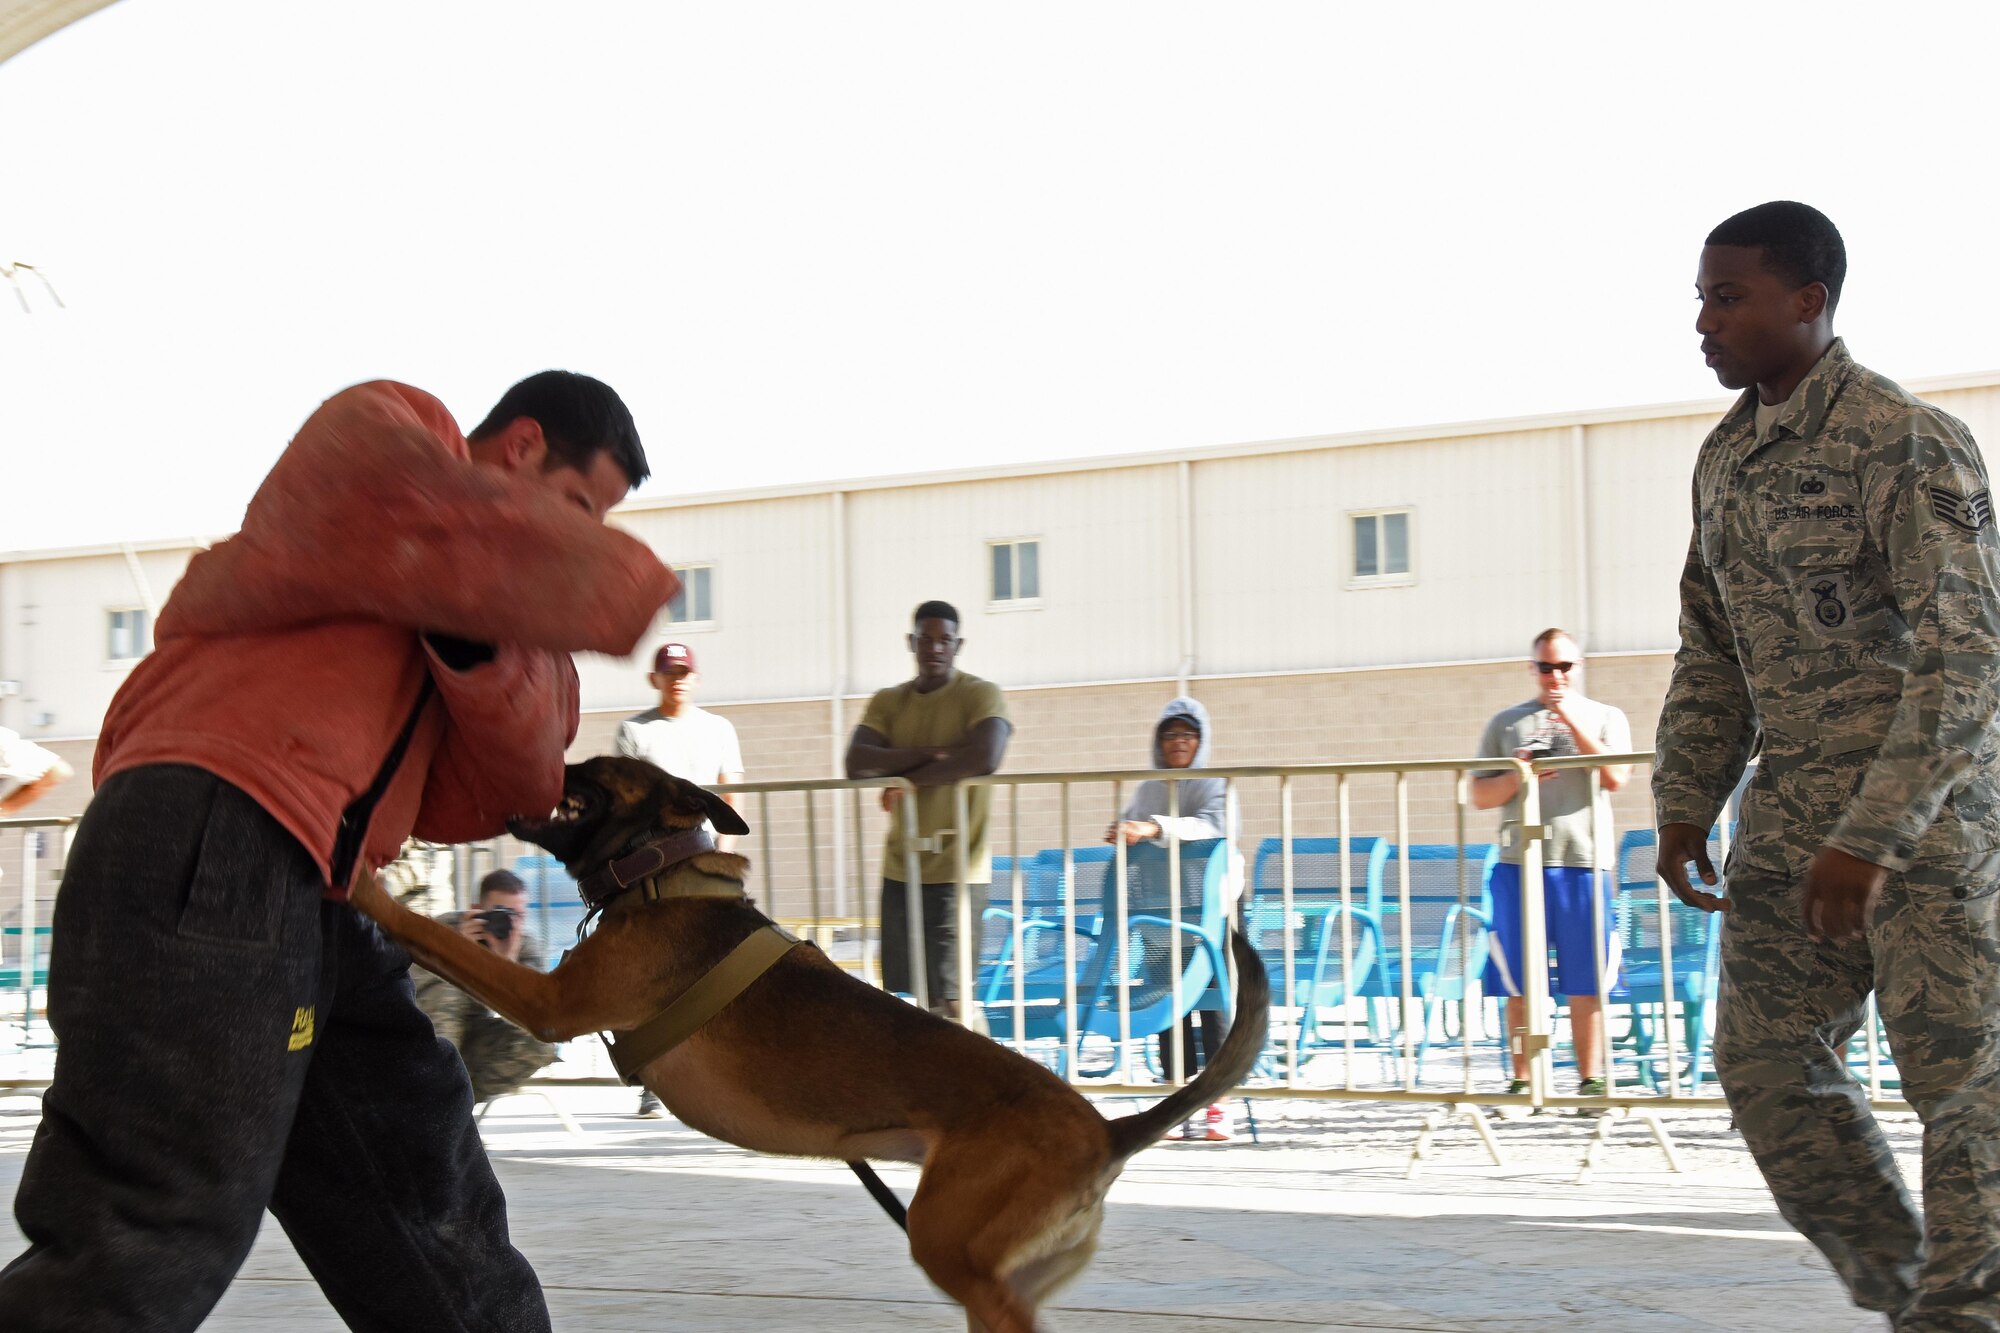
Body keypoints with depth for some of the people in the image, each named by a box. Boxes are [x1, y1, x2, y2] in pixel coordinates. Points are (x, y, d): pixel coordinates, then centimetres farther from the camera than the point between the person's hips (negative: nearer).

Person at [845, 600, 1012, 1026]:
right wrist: (928, 755, -14)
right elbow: (856, 762, -2)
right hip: (900, 870, 6)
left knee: (950, 997, -12)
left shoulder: (981, 695, -3)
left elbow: (985, 757, -22)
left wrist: (905, 776, -12)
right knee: (901, 998, 8)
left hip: (957, 873, -6)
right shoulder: (888, 702, 13)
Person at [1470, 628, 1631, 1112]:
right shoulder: (1505, 723, 15)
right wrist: (1518, 777, -8)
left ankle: (1590, 1079, 5)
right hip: (1520, 863, 1)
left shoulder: (1605, 718, 12)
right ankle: (1522, 1081, 7)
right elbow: (1480, 796, 11)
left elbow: (1615, 778, -5)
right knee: (1520, 984, 1)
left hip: (1584, 861, -1)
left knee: (1587, 983, -1)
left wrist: (1573, 722, -9)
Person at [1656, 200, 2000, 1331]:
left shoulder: (1908, 442, -15)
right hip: (1794, 812, 8)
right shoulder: (1727, 458, 10)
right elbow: (1712, 651, 19)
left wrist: (1871, 838, -25)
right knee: (1766, 1063, 7)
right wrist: (1686, 806, 10)